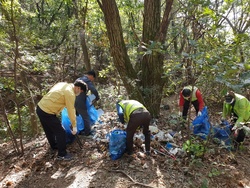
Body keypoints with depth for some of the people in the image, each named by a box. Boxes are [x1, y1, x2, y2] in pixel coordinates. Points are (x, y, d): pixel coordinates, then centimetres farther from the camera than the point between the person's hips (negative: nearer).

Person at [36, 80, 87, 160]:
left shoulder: (63, 84, 9)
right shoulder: (70, 94, -17)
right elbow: (71, 111, -13)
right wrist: (74, 126, -4)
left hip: (40, 107, 10)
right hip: (47, 113, -10)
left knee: (49, 130, 28)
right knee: (61, 132, 3)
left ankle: (54, 146, 50)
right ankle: (62, 154, 16)